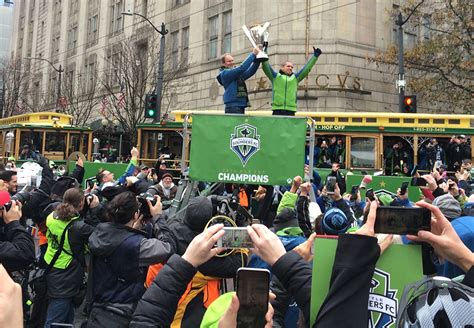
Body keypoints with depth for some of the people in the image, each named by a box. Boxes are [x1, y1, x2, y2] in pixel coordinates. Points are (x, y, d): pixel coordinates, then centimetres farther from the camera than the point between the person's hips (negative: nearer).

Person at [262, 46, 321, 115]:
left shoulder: (295, 78, 18)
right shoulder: (275, 76, 11)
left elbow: (306, 69, 18)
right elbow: (266, 67, 3)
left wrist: (315, 56, 16)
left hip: (291, 111, 2)